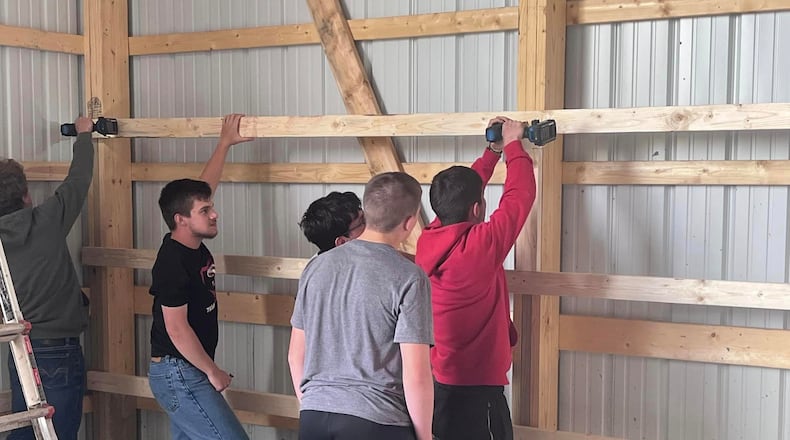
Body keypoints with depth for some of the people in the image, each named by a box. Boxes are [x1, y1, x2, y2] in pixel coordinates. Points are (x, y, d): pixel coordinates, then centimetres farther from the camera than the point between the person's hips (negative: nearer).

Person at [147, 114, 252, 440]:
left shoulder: (194, 246, 5)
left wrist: (225, 143, 22)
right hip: (179, 375, -9)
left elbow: (204, 186, 18)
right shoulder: (173, 262, -20)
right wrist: (213, 372, -14)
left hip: (185, 374, 9)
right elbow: (177, 329, -21)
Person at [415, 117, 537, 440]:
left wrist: (493, 151, 18)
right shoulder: (480, 246, -22)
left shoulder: (427, 242, -3)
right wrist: (513, 145, 4)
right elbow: (520, 196, -11)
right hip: (477, 388, -7)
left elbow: (460, 192, 13)